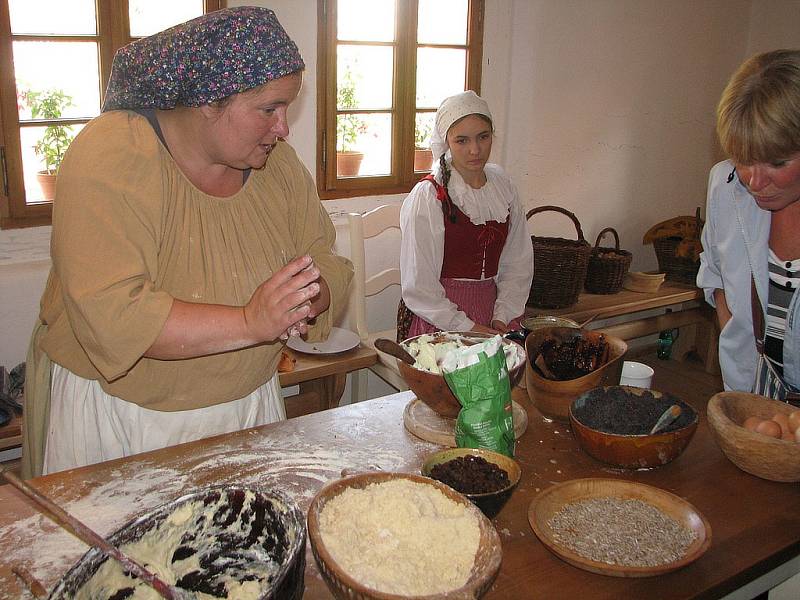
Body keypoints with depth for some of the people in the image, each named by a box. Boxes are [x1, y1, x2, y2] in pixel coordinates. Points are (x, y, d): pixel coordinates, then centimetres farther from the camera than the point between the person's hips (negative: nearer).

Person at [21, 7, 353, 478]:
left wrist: (305, 300, -25)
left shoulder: (277, 160, -3)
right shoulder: (110, 156, -21)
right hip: (118, 413, -4)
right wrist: (249, 323, -36)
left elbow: (325, 262, -2)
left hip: (249, 403, 5)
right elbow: (107, 314, -30)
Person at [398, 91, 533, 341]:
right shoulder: (427, 196, -9)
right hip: (437, 318, -4)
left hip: (492, 309, 5)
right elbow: (417, 285, -10)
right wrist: (466, 327, -11)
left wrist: (502, 317, 0)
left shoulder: (504, 187, 7)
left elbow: (518, 263, 11)